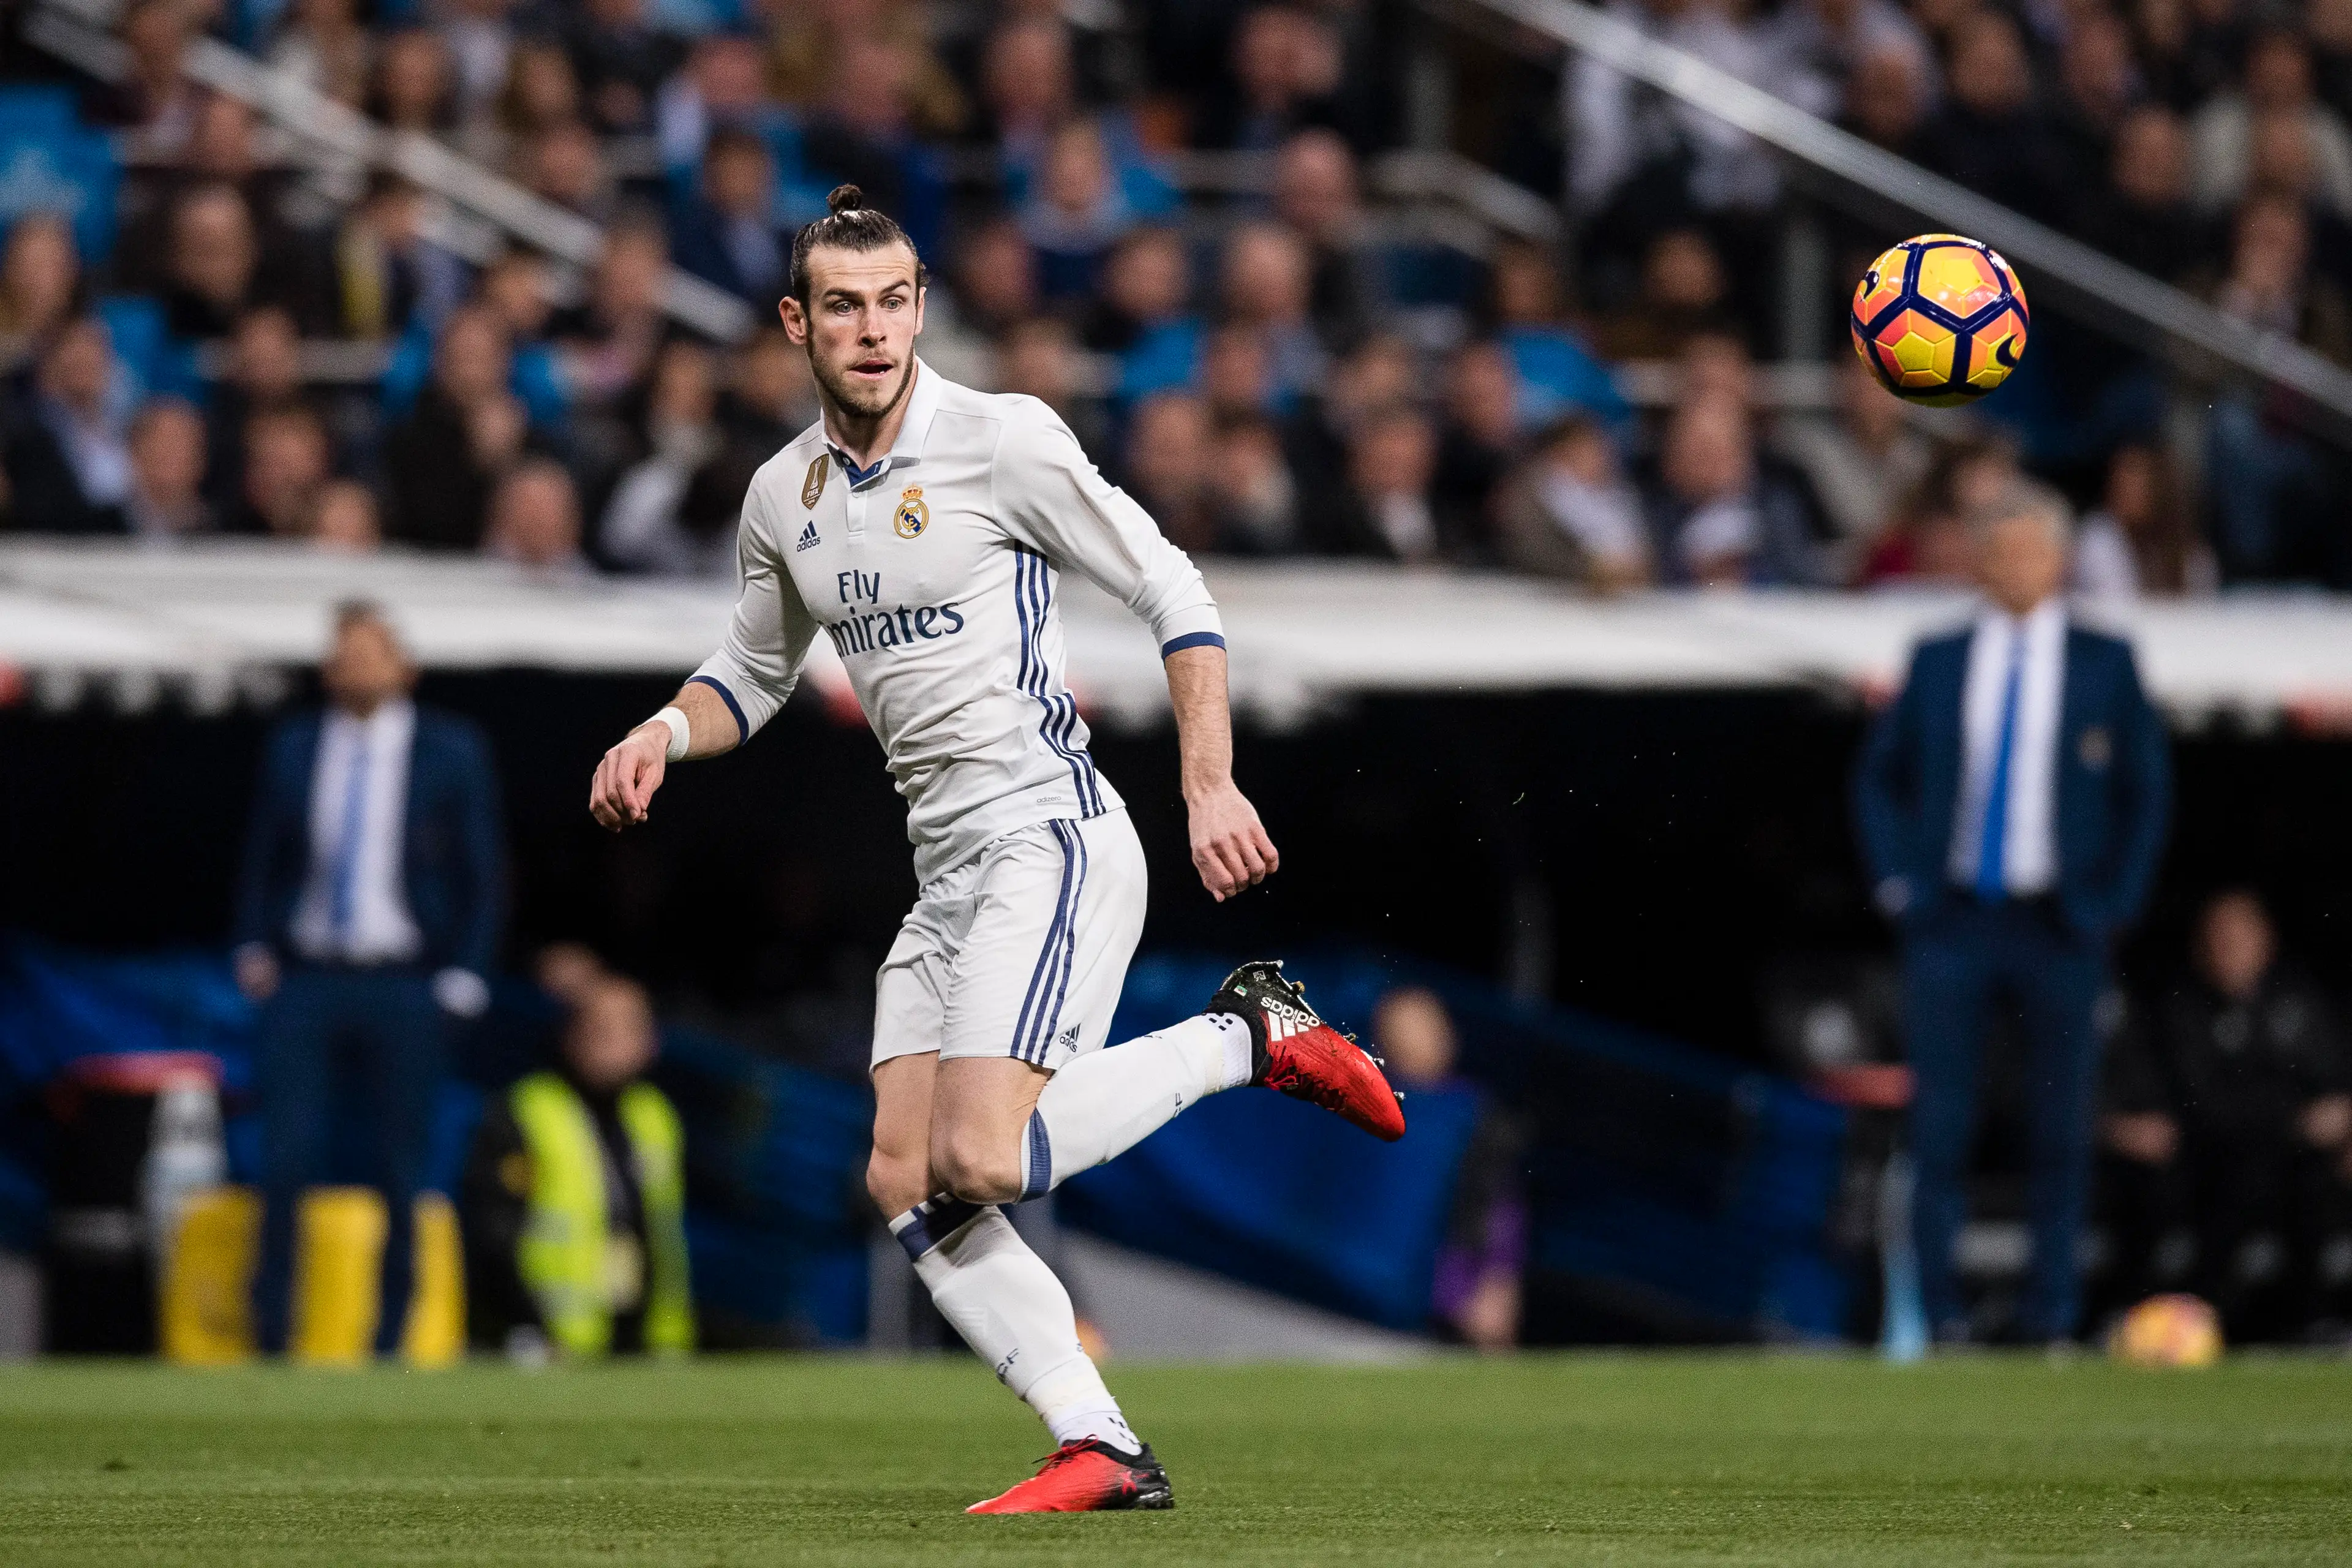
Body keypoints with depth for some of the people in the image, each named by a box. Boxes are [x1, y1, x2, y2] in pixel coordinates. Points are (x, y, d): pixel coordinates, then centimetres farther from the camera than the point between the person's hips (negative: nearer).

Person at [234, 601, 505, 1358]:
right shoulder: (292, 747, 9)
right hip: (303, 982, 1)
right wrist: (254, 950, 4)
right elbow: (261, 860, 16)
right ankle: (269, 1337, -2)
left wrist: (462, 979, -4)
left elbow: (484, 875, 4)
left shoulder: (451, 752, 2)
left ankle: (390, 1344, 7)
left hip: (404, 990, -1)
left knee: (401, 1174, 0)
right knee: (285, 1161, -8)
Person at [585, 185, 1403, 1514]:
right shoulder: (787, 497, 11)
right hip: (946, 870, 7)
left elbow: (1175, 594, -6)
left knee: (980, 1163, -22)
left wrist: (1211, 784, -15)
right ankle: (1102, 1450, -5)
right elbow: (759, 670, 28)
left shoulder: (1002, 440, -10)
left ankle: (1253, 1036, -2)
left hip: (1050, 841, -7)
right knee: (908, 1190, -5)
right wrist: (665, 734, 7)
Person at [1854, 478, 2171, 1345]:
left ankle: (2053, 1315, 7)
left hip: (2061, 924, -1)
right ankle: (1937, 1308, 1)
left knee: (2063, 1125, 1)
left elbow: (2148, 789, 7)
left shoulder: (2106, 663, 5)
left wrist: (2114, 903, -2)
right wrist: (1897, 879, 2)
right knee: (1939, 1122, -4)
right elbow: (1879, 776, 15)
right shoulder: (1936, 660, 8)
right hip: (1952, 920, 1)